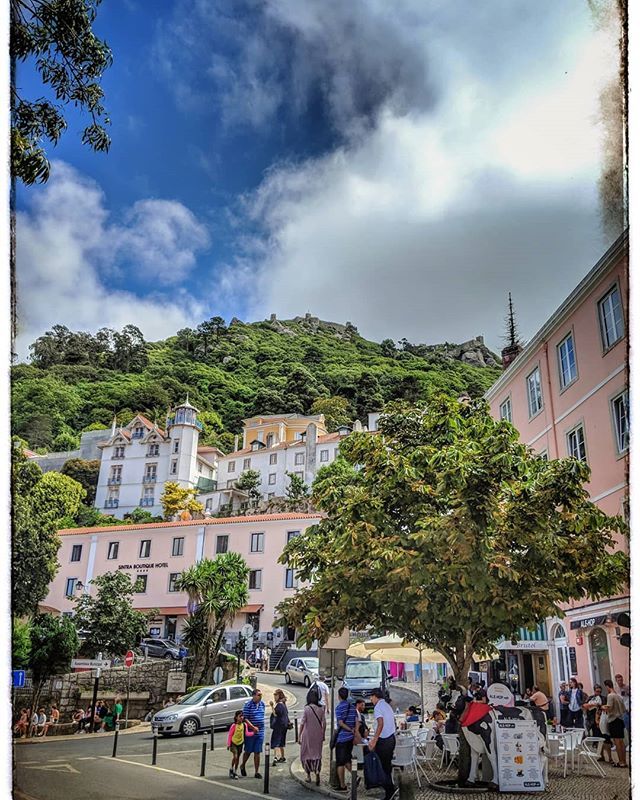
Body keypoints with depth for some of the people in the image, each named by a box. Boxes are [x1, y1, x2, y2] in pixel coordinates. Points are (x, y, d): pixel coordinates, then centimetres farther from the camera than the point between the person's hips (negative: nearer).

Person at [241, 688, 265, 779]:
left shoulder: (262, 703, 6)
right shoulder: (248, 704, -13)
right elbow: (245, 718, -15)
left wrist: (260, 727, 14)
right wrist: (253, 727, -22)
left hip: (260, 732, 4)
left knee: (257, 753, 6)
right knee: (248, 751, 10)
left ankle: (257, 772, 14)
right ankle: (243, 767, 35)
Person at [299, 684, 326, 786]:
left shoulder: (306, 709, -11)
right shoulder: (321, 709, -3)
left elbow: (302, 723, -11)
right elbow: (324, 723, 2)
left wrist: (299, 735, -4)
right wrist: (323, 735, 13)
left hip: (307, 734, -2)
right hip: (318, 735, 2)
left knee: (306, 754, 14)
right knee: (317, 754, 11)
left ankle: (308, 776, 21)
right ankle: (317, 773, -9)